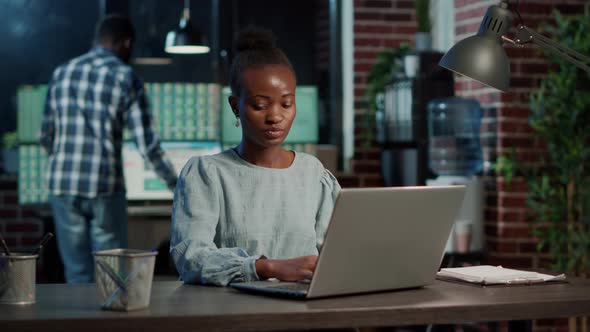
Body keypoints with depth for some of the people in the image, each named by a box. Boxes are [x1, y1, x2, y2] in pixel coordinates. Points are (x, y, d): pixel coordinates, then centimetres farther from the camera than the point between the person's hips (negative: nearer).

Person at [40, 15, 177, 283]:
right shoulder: (126, 78, -3)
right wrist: (175, 183, 5)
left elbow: (46, 136, 12)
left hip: (62, 184, 4)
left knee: (77, 273, 11)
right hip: (105, 186, -4)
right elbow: (147, 144, -7)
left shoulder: (62, 73, 9)